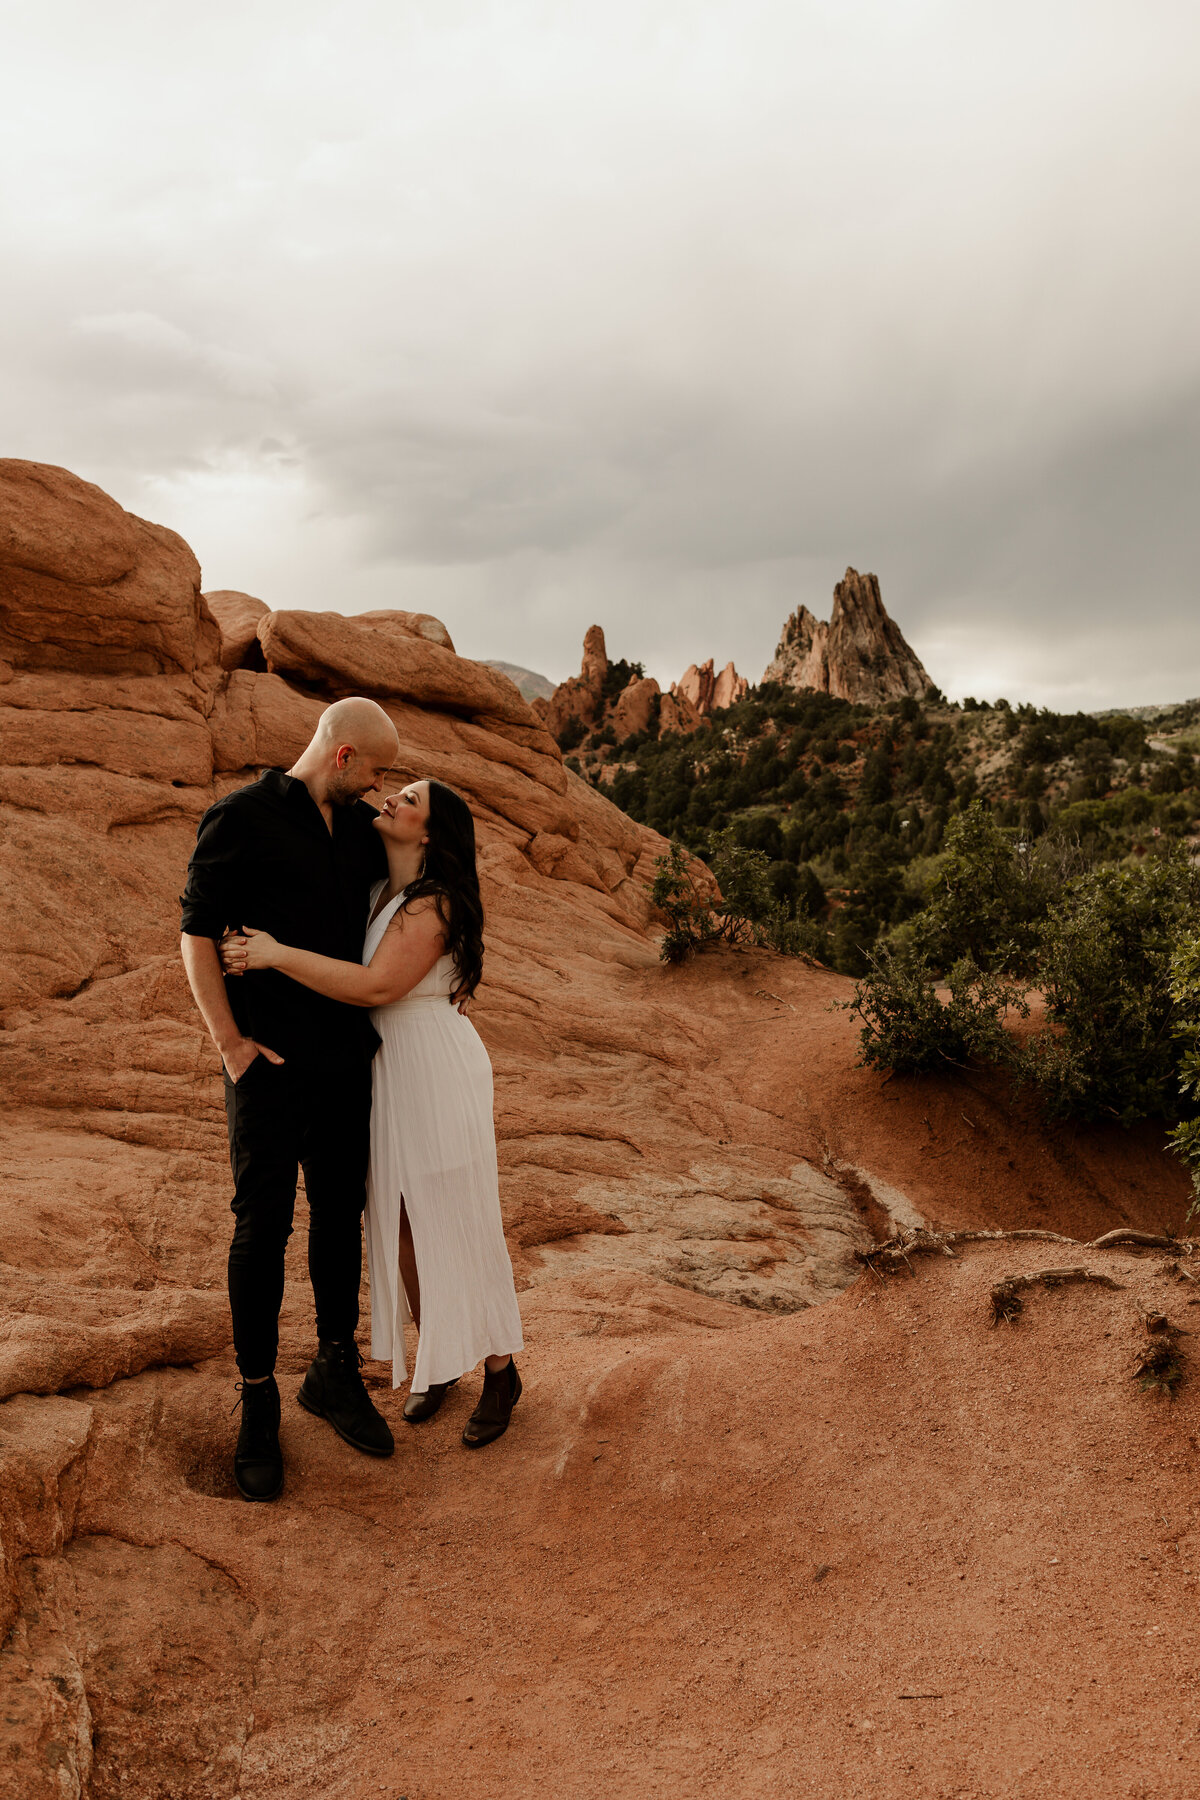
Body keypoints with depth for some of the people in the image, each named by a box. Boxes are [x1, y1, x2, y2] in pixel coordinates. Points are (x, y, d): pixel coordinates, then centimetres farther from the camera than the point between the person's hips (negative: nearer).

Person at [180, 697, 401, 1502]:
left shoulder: (361, 827, 9)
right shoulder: (241, 818, -8)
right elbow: (197, 936, -8)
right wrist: (230, 1043, -13)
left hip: (347, 1059, 6)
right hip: (271, 1063, -5)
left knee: (341, 1212, 12)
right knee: (263, 1227, -1)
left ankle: (336, 1371, 28)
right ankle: (258, 1402, 15)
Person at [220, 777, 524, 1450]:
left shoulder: (434, 904, -16)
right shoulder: (380, 893, 9)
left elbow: (379, 986, -25)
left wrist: (277, 955, -23)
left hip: (439, 1070, -8)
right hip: (388, 1069, 8)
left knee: (459, 1227, 1)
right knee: (401, 1226, 13)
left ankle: (500, 1374, 17)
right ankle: (435, 1362, 30)